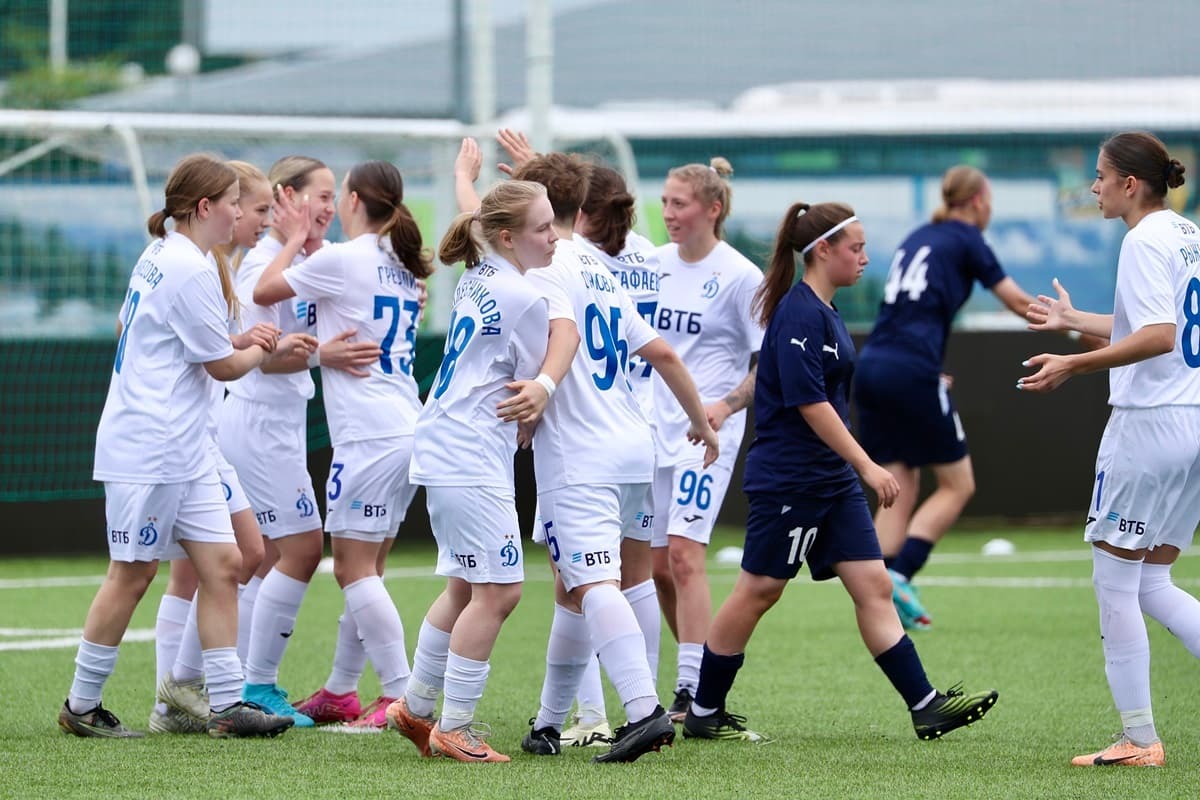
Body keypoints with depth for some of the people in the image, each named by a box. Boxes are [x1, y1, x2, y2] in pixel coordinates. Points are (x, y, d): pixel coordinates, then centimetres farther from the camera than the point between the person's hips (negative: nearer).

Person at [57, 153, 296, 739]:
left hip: (183, 449, 10)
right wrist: (261, 349, 10)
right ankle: (81, 706, 8)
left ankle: (226, 704, 4)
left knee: (222, 563, 4)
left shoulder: (158, 257, 12)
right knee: (132, 574, -2)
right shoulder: (189, 268, -17)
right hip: (148, 448, -10)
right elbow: (224, 366, -12)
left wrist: (240, 339, 15)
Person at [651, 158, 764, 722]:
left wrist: (726, 404, -18)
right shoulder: (654, 263, 8)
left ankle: (692, 692, -16)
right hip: (652, 432, 6)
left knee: (683, 552, -17)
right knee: (657, 565, 7)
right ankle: (705, 672, 22)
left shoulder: (739, 276, -8)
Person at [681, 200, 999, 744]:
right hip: (788, 479, -9)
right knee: (758, 590, 0)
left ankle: (925, 706, -2)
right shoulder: (800, 313, -16)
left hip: (832, 479, 9)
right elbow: (808, 402, -22)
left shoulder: (822, 311, 14)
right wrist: (866, 465, -21)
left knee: (873, 586, 2)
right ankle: (703, 713, 10)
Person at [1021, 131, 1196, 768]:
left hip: (1148, 424, -9)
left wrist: (1074, 365, -24)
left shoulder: (1146, 241, -13)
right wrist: (1073, 321, 37)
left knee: (1115, 583, 1)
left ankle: (1139, 739, 2)